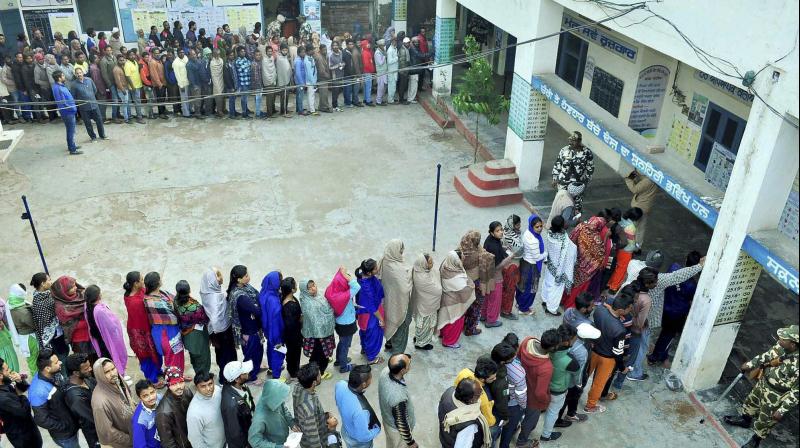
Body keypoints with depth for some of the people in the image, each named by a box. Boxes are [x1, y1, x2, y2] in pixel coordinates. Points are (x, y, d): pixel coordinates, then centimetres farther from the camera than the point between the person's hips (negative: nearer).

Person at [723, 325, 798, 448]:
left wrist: (782, 411, -23)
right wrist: (750, 364, 8)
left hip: (776, 397, -7)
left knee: (764, 421, 17)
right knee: (751, 402, 31)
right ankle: (744, 420, 59)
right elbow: (768, 355, 6)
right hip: (763, 383, 7)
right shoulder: (782, 347, -16)